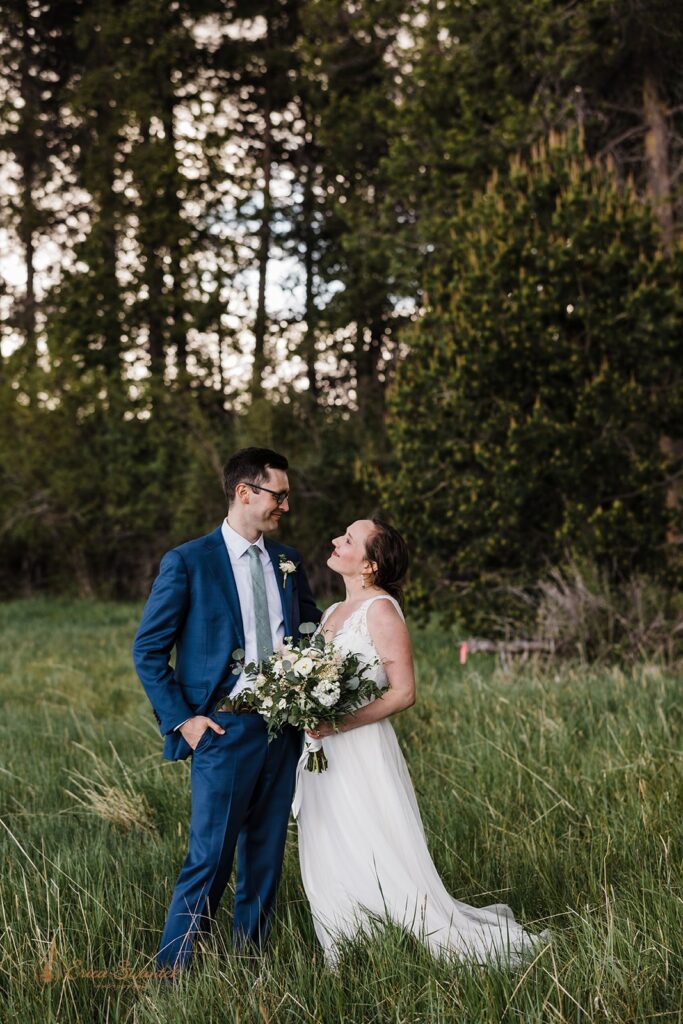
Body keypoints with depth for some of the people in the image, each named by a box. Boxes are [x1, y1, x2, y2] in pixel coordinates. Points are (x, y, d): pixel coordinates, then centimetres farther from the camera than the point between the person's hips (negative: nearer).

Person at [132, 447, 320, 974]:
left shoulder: (288, 562, 11)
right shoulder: (188, 561, -5)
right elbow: (148, 649, -3)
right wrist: (182, 719, -8)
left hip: (283, 729, 5)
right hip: (224, 729, -5)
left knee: (265, 857, 11)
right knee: (210, 858, -6)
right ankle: (170, 971, 6)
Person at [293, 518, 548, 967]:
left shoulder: (380, 609, -10)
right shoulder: (334, 611, 15)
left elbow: (403, 692, -15)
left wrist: (339, 723, -22)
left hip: (362, 756, -8)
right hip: (323, 757, 9)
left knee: (385, 869, -5)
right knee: (329, 871, 11)